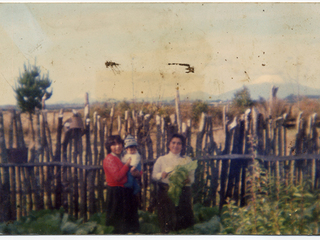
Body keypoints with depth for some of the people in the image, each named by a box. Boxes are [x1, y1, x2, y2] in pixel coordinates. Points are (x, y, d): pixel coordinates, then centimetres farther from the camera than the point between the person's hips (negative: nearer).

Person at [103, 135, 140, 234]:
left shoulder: (121, 158, 13)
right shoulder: (109, 159, -14)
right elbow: (117, 176, -23)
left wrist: (136, 173, -7)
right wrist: (127, 165, -15)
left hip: (124, 191, 9)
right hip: (116, 192, -9)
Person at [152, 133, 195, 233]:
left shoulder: (187, 160, 13)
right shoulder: (162, 159, 10)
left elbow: (192, 176, 7)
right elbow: (154, 175, 4)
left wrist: (188, 179, -15)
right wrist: (162, 175, -16)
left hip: (182, 194, 1)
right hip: (166, 193, -1)